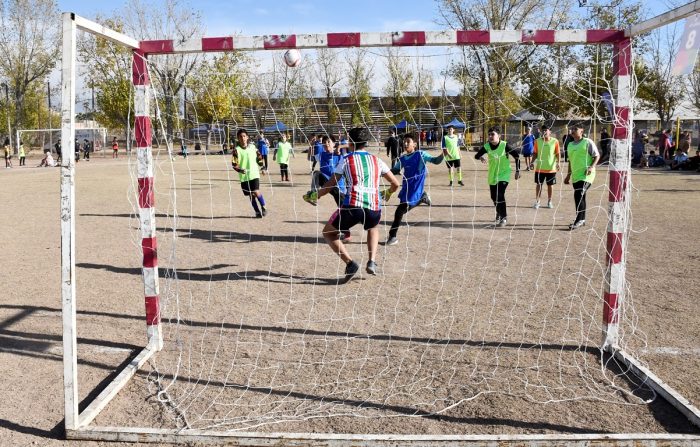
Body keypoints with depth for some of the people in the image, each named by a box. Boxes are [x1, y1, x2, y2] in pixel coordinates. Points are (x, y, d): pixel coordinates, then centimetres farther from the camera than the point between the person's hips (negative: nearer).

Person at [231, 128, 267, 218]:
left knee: (256, 192, -15)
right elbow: (234, 164, -6)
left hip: (254, 174, 0)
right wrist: (240, 170, -22)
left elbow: (259, 158, 15)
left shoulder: (253, 147, 3)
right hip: (244, 176, 0)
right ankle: (257, 212, 22)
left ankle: (263, 207, 9)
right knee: (251, 195, 6)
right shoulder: (236, 150, -3)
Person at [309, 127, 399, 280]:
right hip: (374, 209, 3)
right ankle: (372, 262, 17)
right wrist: (388, 193, 44)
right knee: (373, 228, 38)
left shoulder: (346, 160, 11)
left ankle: (350, 263, 0)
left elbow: (331, 184, 8)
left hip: (352, 206, -3)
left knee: (328, 233, 20)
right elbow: (395, 184, 22)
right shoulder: (377, 160, 19)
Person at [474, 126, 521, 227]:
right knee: (494, 197, 14)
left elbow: (516, 156, -9)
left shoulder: (505, 145, -18)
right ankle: (498, 216, 38)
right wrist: (480, 157, -24)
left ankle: (504, 218, -7)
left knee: (500, 195, -20)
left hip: (504, 174, -5)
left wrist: (517, 171, -9)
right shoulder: (487, 146, -8)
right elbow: (477, 155, 0)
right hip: (492, 175, 5)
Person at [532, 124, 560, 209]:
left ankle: (549, 202, 22)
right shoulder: (537, 141, 0)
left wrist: (558, 163, -13)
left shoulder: (555, 141, -4)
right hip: (539, 168, 1)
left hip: (551, 168, -1)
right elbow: (535, 153, 6)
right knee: (539, 184, 3)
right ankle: (537, 202, 11)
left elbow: (557, 154, 0)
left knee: (550, 185, 9)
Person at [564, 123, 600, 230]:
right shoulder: (570, 145, 15)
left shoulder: (587, 142, -5)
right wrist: (568, 175, 21)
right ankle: (582, 220, 21)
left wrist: (592, 167, -19)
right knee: (580, 197, 12)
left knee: (578, 195, -18)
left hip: (585, 175, -7)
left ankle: (579, 220, -13)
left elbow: (597, 155, -5)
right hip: (576, 175, 7)